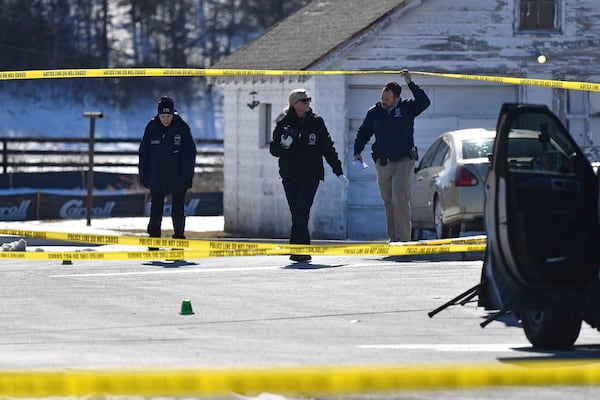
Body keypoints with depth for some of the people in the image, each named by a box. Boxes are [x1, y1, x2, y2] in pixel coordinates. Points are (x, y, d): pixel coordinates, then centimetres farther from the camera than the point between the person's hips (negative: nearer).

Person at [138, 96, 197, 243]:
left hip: (178, 179, -2)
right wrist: (144, 175, 2)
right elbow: (144, 153, 5)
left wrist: (187, 177, -9)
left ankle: (179, 236, 14)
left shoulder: (182, 128, -8)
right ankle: (154, 236, 12)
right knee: (155, 210, 4)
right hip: (157, 178, 2)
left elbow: (190, 154, -4)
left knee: (178, 210, 5)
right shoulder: (152, 127, -2)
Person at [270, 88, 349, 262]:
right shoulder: (284, 123, 4)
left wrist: (339, 172, 10)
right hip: (290, 176, 1)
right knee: (297, 214, 1)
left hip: (311, 176, -1)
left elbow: (328, 148, 12)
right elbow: (274, 149, 5)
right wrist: (284, 145, -17)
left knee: (301, 212, -14)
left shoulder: (316, 122, 7)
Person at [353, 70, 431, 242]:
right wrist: (357, 152, 2)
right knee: (388, 203, 6)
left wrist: (410, 84, -18)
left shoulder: (407, 108, 0)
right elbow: (363, 133, 16)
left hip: (403, 162, -4)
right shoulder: (374, 112, 7)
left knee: (400, 200, -16)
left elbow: (424, 102, -16)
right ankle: (393, 239, 11)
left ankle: (404, 238, -15)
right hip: (383, 163, 4)